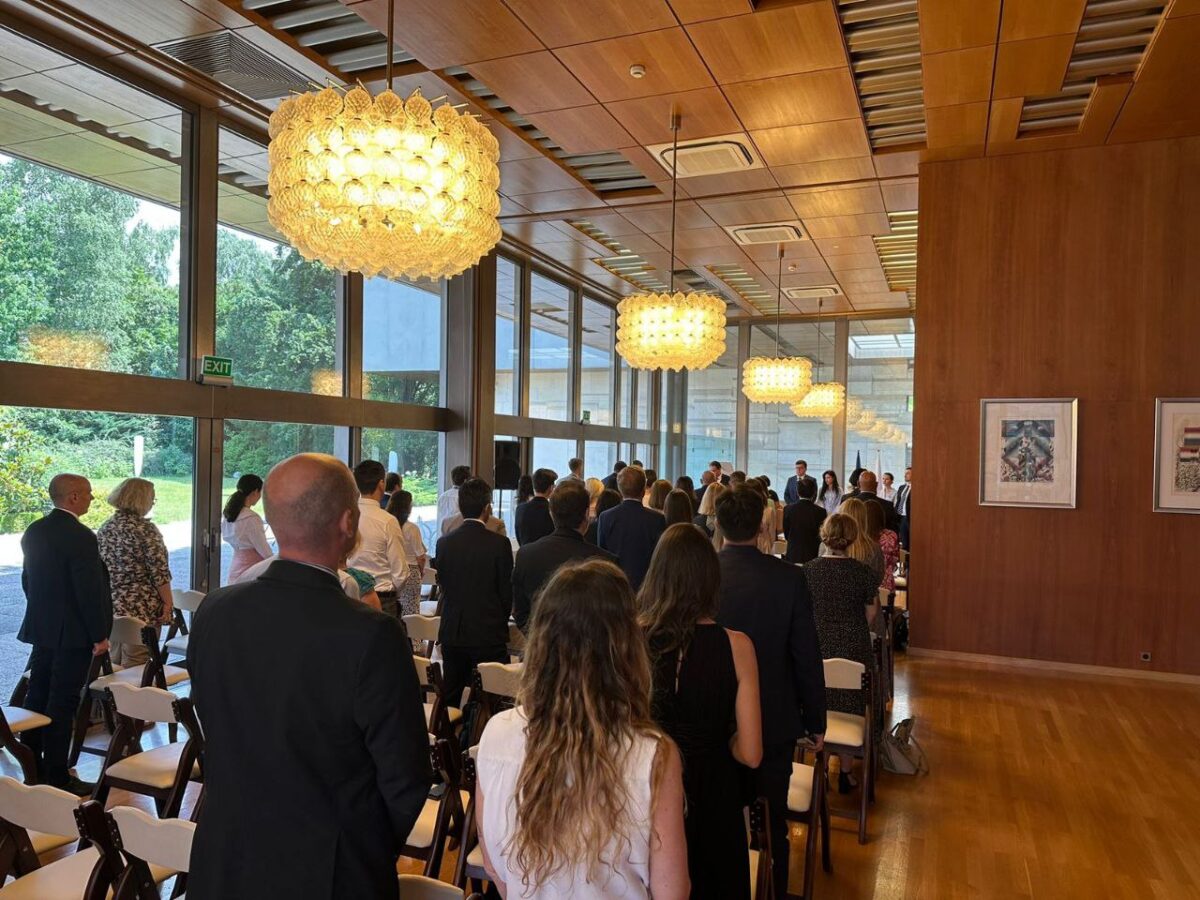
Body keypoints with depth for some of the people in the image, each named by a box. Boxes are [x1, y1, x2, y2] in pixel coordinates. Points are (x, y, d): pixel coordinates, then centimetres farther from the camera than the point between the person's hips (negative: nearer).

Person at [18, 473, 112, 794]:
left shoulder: (34, 531, 7)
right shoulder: (80, 536, -21)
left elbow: (28, 579, 15)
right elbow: (91, 590, -20)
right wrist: (100, 635, -13)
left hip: (40, 628, 9)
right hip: (73, 633, -9)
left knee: (37, 697, 16)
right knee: (62, 704, -1)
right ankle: (57, 777, 7)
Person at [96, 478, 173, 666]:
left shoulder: (104, 529, 7)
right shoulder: (145, 528, -13)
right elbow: (159, 572, -15)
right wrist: (167, 602, -8)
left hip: (110, 607, 7)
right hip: (141, 608, -7)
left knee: (113, 664, 16)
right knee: (135, 669, 0)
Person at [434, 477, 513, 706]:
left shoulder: (444, 543, -2)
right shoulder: (499, 543, -12)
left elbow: (442, 584, 7)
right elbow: (507, 592, -6)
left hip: (451, 633, 4)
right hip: (489, 635, -4)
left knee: (449, 698, 15)